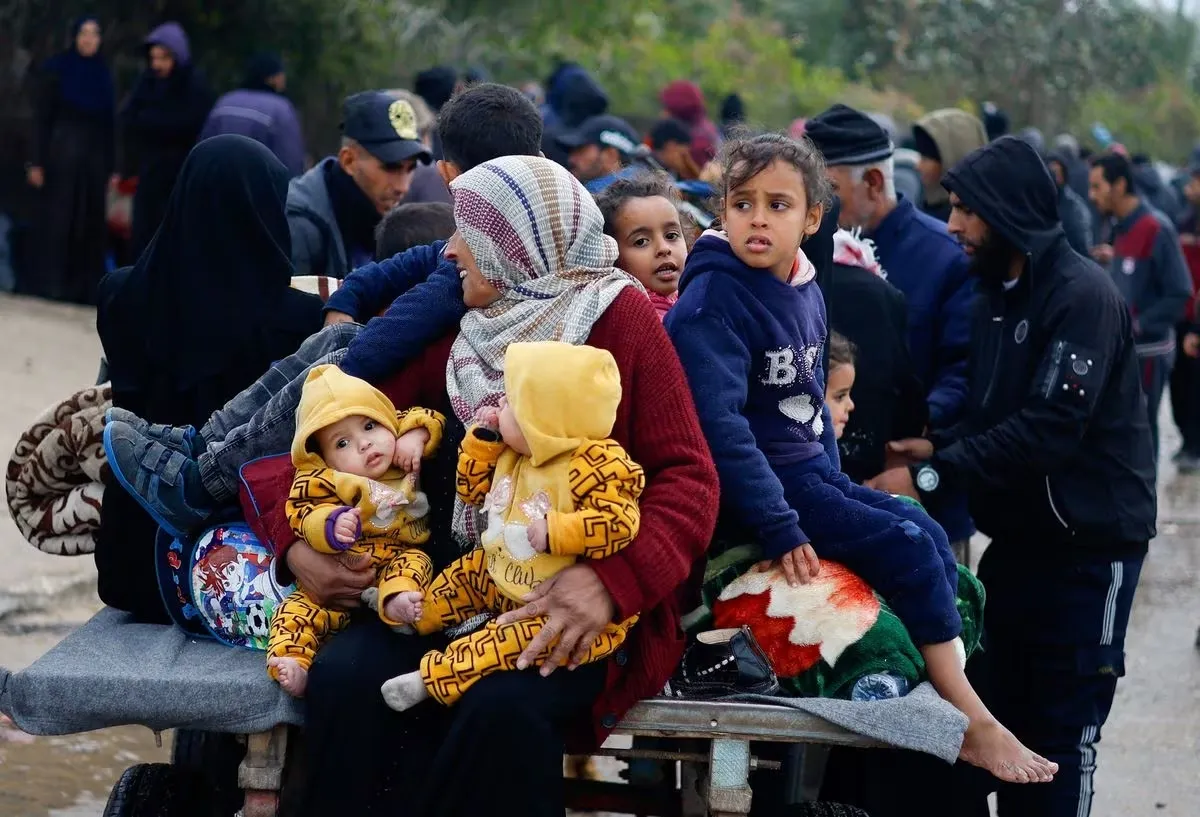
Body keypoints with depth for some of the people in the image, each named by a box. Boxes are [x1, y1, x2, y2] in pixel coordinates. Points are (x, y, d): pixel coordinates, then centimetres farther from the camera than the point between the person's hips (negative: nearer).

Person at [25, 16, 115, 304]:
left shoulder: (103, 74, 10)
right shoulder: (57, 69, -2)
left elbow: (108, 124, 11)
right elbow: (43, 117, -5)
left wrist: (111, 166, 6)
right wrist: (37, 161, -12)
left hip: (95, 154, 4)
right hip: (63, 152, -4)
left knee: (91, 224, 3)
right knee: (58, 221, -5)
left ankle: (85, 288, 6)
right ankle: (49, 286, -3)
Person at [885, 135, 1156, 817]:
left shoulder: (1083, 295, -17)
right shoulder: (999, 291, 12)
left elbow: (1050, 427, -25)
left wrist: (936, 472, -24)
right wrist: (939, 447, -5)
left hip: (1087, 542, -9)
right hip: (1018, 536, 9)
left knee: (1065, 728, -5)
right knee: (1008, 711, 12)